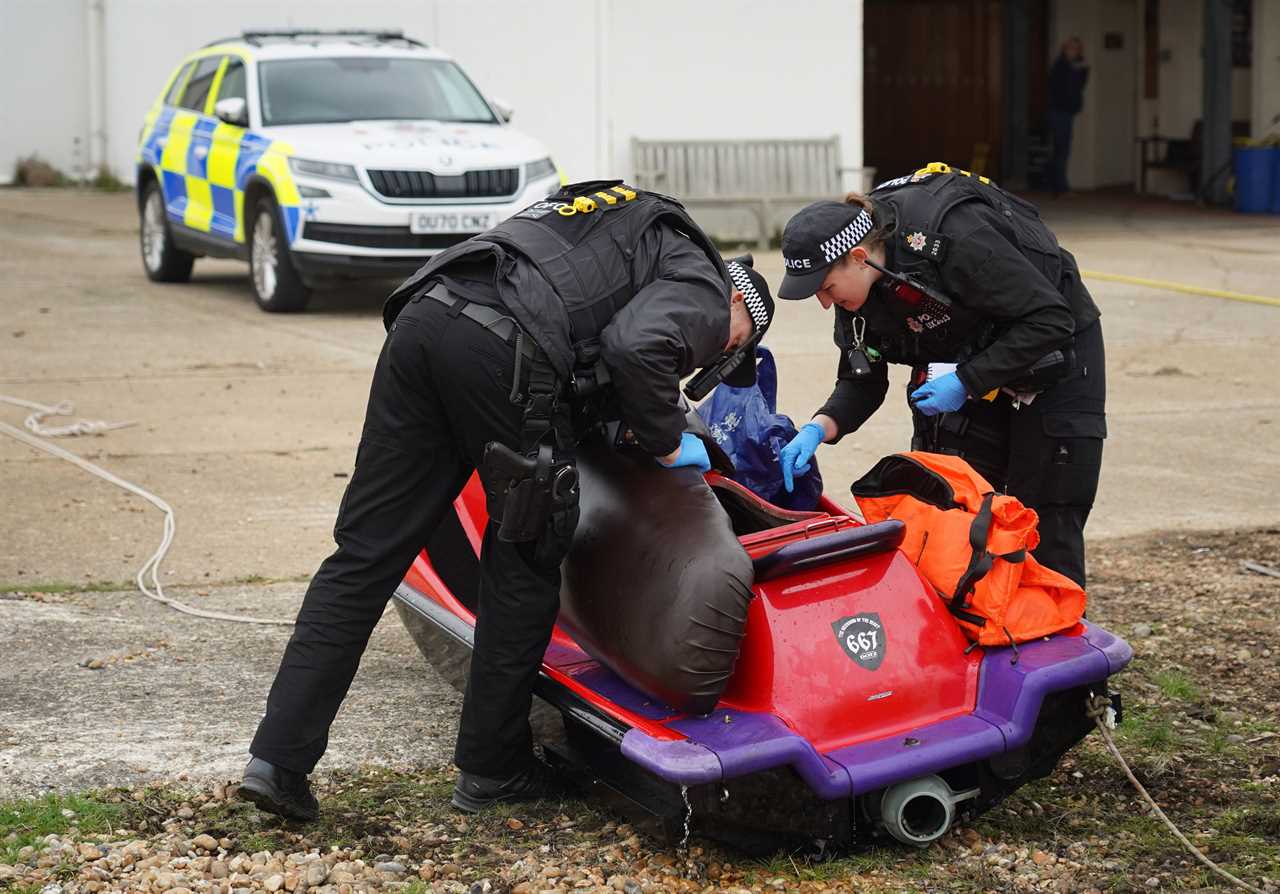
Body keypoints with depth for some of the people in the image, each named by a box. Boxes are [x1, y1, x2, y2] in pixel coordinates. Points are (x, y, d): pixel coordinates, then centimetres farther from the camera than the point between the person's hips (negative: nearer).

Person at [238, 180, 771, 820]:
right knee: (526, 558, 10)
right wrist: (667, 442, 7)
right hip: (505, 351, -7)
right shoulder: (703, 287, 13)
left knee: (366, 551, 6)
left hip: (422, 314, 7)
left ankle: (279, 758, 2)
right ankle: (492, 768, 17)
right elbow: (637, 347, -9)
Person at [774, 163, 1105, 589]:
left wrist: (966, 382, -30)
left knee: (1047, 530, -5)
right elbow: (862, 381, -1)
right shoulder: (860, 286, -11)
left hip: (1053, 360, -7)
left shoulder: (953, 239, -34)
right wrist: (820, 428, -21)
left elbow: (1050, 321, -30)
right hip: (971, 369, 7)